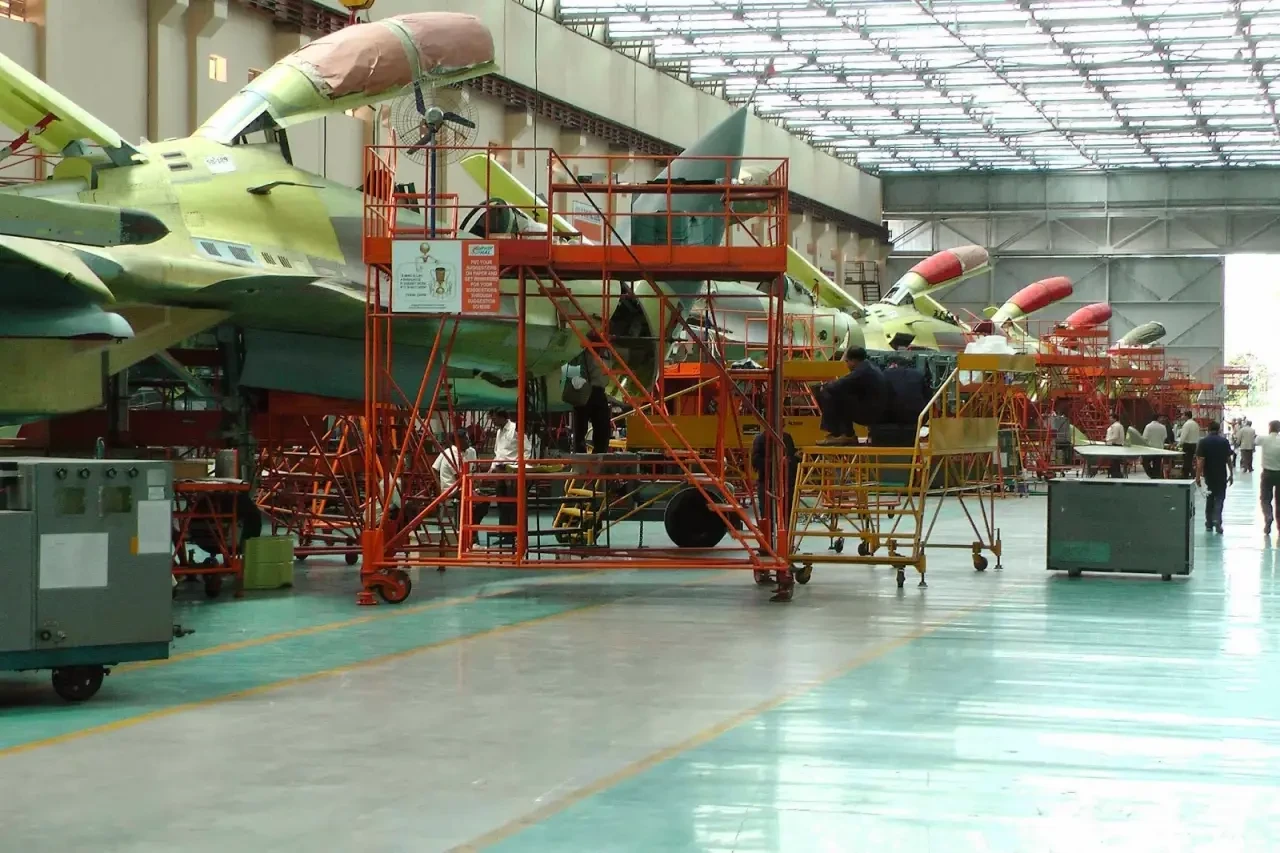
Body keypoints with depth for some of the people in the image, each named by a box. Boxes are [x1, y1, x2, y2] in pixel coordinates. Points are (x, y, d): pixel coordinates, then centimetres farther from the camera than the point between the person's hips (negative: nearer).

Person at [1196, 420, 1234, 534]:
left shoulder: (1203, 442, -7)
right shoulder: (1224, 441, -2)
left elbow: (1200, 460, -13)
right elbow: (1229, 459, 1)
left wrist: (1198, 476, -11)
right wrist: (1231, 474, 10)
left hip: (1209, 474, 0)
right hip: (1222, 474, 0)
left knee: (1209, 498, 14)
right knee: (1219, 497, 5)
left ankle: (1209, 523, 19)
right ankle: (1217, 521, -15)